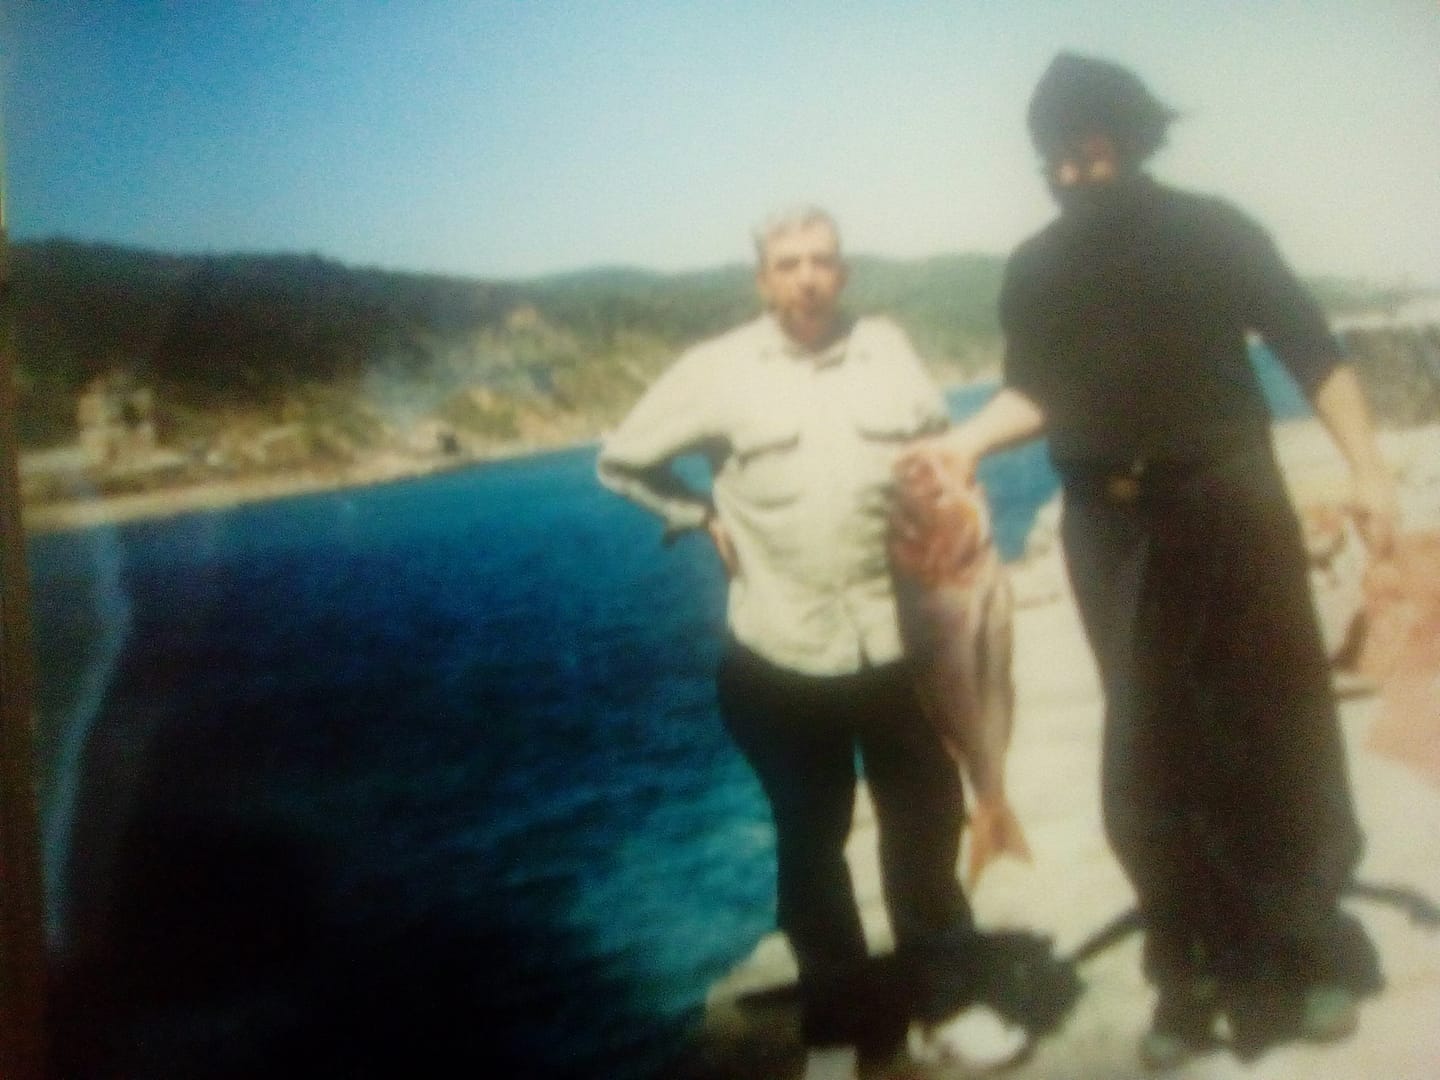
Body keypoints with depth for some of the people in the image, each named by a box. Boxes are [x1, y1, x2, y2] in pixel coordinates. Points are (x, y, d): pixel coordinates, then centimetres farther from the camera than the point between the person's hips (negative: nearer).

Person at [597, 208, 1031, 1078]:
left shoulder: (889, 349, 3)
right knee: (811, 844, 12)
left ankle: (949, 995, 31)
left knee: (927, 827, 12)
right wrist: (704, 517, -2)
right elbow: (622, 460, 7)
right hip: (784, 655, -1)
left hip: (899, 639, 2)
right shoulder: (717, 370, -4)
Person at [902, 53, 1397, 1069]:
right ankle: (1195, 972, 17)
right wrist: (966, 440, -7)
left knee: (1276, 730, 1)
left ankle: (1315, 952, 17)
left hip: (1229, 505, -3)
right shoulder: (1033, 271, 8)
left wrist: (1368, 468, -8)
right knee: (1154, 752, 6)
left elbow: (1312, 348, -1)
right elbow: (1036, 392, 12)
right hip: (1112, 530, 3)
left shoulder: (1211, 230, -1)